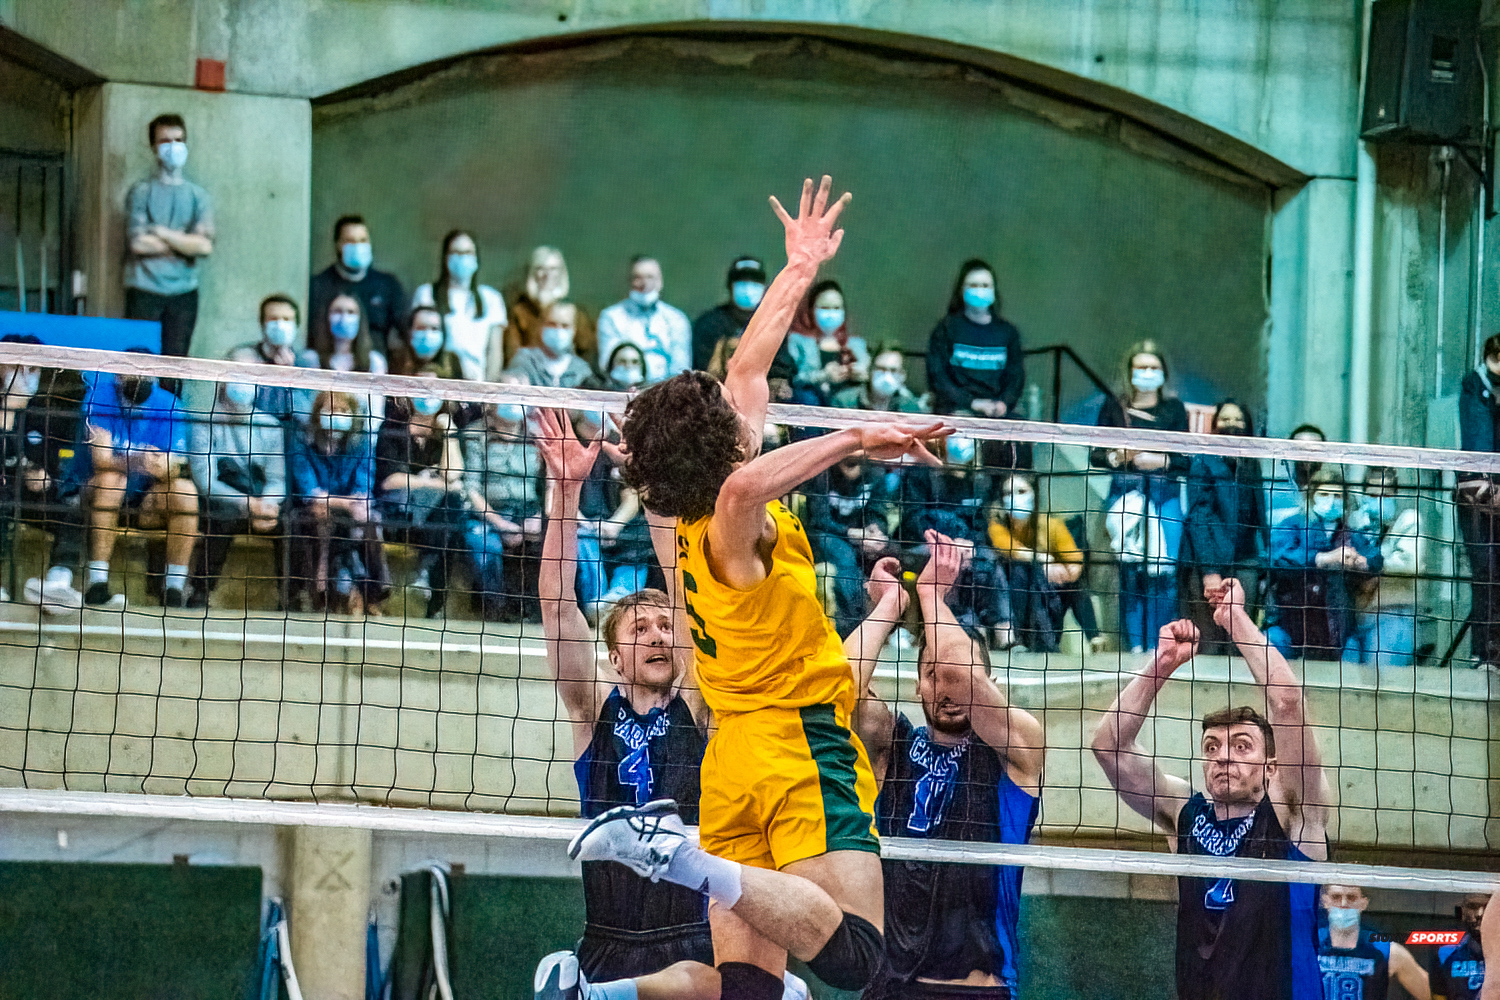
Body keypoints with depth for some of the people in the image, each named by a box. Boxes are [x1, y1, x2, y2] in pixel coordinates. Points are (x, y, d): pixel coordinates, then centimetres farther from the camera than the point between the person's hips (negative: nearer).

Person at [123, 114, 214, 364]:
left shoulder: (198, 196, 12)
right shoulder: (141, 192, 6)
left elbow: (205, 245, -2)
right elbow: (137, 242, -7)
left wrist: (161, 233, -4)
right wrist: (184, 243, -1)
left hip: (183, 293, 2)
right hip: (144, 291, -2)